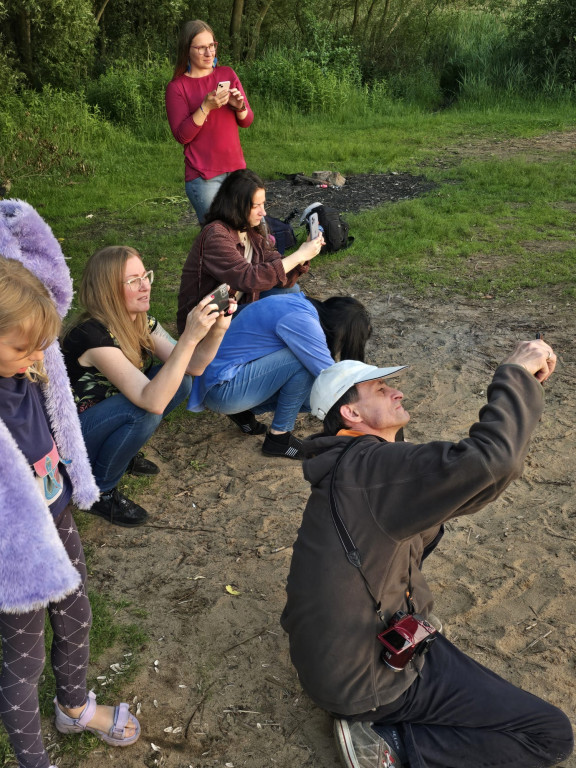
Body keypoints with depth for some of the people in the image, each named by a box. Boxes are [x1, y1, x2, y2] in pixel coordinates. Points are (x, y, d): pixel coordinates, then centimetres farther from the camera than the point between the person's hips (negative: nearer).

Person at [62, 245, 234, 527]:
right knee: (143, 411, -32)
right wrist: (190, 337, -44)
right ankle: (99, 491, -8)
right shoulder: (93, 335, -32)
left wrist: (216, 331, -24)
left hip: (107, 415, 8)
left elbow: (191, 367, -6)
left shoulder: (141, 321, -7)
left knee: (179, 381, -7)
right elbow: (152, 401, -40)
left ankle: (123, 451, 9)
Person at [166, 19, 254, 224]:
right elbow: (182, 136, -10)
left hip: (236, 168, 5)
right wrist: (206, 107, -20)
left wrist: (239, 107, -9)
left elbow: (246, 121, 13)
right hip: (203, 176, -5)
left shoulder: (227, 74, 11)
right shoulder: (177, 87, -2)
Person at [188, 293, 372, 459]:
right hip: (223, 390, -10)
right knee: (306, 359, -21)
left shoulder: (301, 303, 5)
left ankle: (244, 411, 13)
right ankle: (278, 437, -8)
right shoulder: (301, 321, -24)